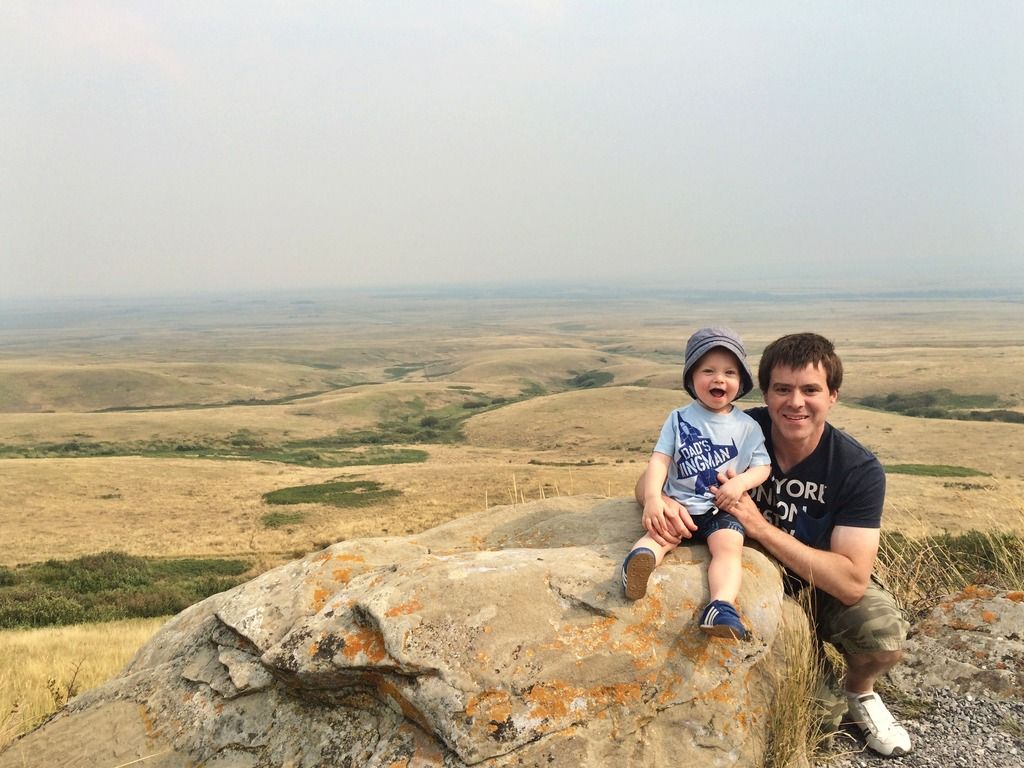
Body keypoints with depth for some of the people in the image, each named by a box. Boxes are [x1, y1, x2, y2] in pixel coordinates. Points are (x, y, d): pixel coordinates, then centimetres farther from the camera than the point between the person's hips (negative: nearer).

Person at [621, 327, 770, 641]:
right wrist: (652, 497, -19)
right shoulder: (679, 419, 5)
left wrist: (741, 482, -14)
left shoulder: (747, 426, 7)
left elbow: (763, 466, 9)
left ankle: (721, 608, -47)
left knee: (729, 546, -28)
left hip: (723, 510, -1)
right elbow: (660, 459, -2)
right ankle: (641, 557, -58)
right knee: (659, 535, -29)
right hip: (678, 505, 1)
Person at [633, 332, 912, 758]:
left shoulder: (859, 469, -23)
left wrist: (760, 526, -38)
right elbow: (653, 476, -13)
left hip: (830, 586, -1)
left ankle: (859, 692, 8)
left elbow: (851, 583, -30)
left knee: (884, 642, -30)